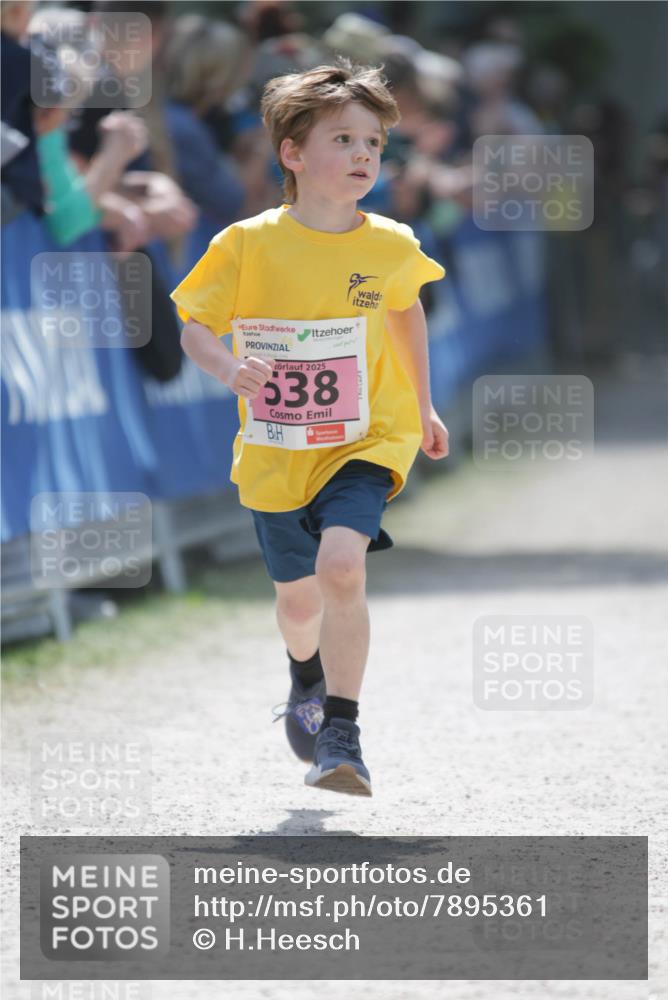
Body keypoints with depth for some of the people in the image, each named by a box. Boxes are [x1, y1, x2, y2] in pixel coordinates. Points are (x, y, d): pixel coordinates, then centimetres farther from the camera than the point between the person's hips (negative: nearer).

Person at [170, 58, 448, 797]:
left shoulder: (390, 248, -6)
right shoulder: (248, 245, -13)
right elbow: (195, 327, -5)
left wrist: (423, 405, 23)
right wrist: (230, 370, -27)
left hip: (364, 443, -1)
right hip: (276, 454, 1)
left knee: (342, 566, -27)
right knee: (299, 599, 16)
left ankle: (341, 732, -18)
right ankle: (307, 676, 53)